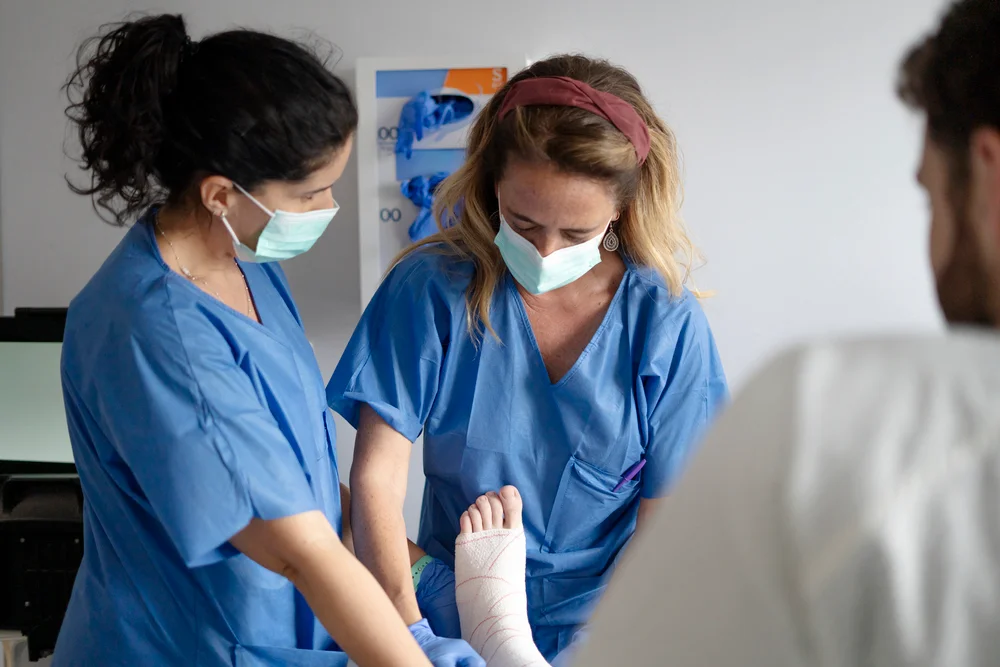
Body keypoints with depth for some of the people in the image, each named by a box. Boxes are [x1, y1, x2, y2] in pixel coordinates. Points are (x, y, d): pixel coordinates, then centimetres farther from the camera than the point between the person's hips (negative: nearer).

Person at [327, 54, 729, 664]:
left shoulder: (667, 323, -9)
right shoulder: (432, 288, -9)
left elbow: (663, 527, -5)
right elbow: (377, 475, -11)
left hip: (597, 615, 0)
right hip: (450, 617, 0)